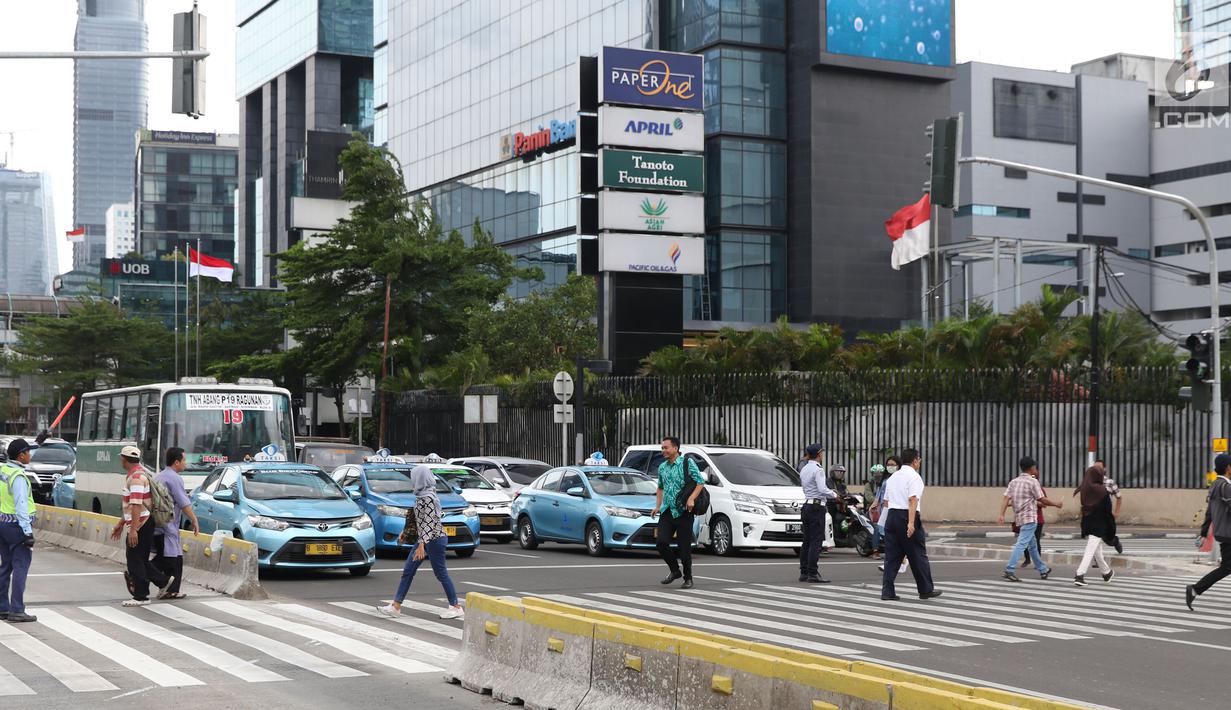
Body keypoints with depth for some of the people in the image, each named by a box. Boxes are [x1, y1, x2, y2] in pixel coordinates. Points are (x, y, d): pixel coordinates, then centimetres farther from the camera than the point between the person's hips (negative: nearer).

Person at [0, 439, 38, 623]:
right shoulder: (19, 476, -18)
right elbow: (21, 506, -22)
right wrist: (28, 532, -21)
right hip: (17, 525, -9)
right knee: (20, 568, -6)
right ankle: (17, 611, -7)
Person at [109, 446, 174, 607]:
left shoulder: (136, 477, -17)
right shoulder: (135, 475, 17)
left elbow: (136, 505, -25)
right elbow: (130, 506, 25)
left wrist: (133, 529, -28)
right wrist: (120, 524, 26)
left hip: (141, 524, -10)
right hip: (143, 523, 10)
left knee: (134, 559, -3)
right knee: (139, 559, 14)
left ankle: (140, 596, 2)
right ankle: (163, 580, 20)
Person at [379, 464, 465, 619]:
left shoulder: (427, 497, -20)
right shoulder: (422, 495, 9)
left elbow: (429, 522, -24)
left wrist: (422, 545, -28)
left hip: (434, 539, -10)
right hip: (426, 539, 10)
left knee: (440, 573, -1)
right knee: (408, 571, 8)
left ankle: (456, 607, 9)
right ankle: (396, 606, 11)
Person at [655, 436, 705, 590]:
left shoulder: (687, 463, -4)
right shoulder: (662, 467, 14)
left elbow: (700, 482, -8)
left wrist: (691, 498, -21)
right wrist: (658, 505, 14)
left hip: (683, 512, -5)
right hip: (666, 512, 5)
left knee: (684, 547, -3)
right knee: (662, 543, -8)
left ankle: (688, 578, 12)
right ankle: (675, 571, 13)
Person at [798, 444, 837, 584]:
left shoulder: (804, 470, 15)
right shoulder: (818, 470, -12)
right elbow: (822, 489, -22)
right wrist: (834, 495, -4)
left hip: (806, 505, 9)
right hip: (817, 507, -9)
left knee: (807, 541, 11)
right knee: (816, 541, -8)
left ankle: (803, 573, 13)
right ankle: (813, 574, -11)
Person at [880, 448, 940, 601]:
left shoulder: (892, 477, 17)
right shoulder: (914, 477, -7)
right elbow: (913, 500, -18)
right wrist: (911, 523, -24)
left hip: (891, 515, 7)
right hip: (907, 517, -7)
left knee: (892, 556, 6)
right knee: (918, 555, 3)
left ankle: (887, 591, -1)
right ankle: (926, 590, 11)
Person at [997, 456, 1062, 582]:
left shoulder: (1014, 482, 9)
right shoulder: (1033, 481, -8)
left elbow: (1006, 499, 0)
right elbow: (1043, 500, -9)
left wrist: (1002, 515, -6)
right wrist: (1056, 504, 6)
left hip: (1019, 518, 7)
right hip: (1029, 518, -7)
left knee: (1033, 544, 19)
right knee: (1021, 544, -12)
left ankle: (1043, 569, 31)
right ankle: (1009, 570, -22)